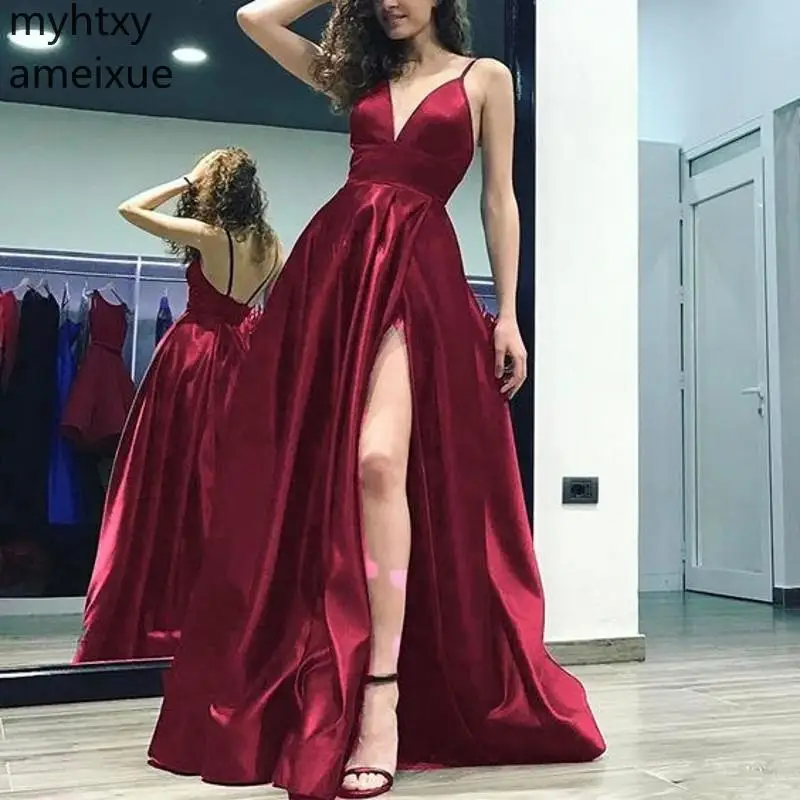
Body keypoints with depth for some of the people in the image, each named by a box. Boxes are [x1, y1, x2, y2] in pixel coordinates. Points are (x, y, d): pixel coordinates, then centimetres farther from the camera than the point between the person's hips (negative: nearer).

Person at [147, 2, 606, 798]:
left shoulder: (485, 78, 13)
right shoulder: (358, 75, 22)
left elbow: (499, 201, 7)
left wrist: (508, 314, 0)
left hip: (418, 272, -4)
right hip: (333, 264, 4)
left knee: (377, 461, -24)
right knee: (313, 471, -1)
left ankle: (382, 702, -23)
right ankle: (319, 689, 10)